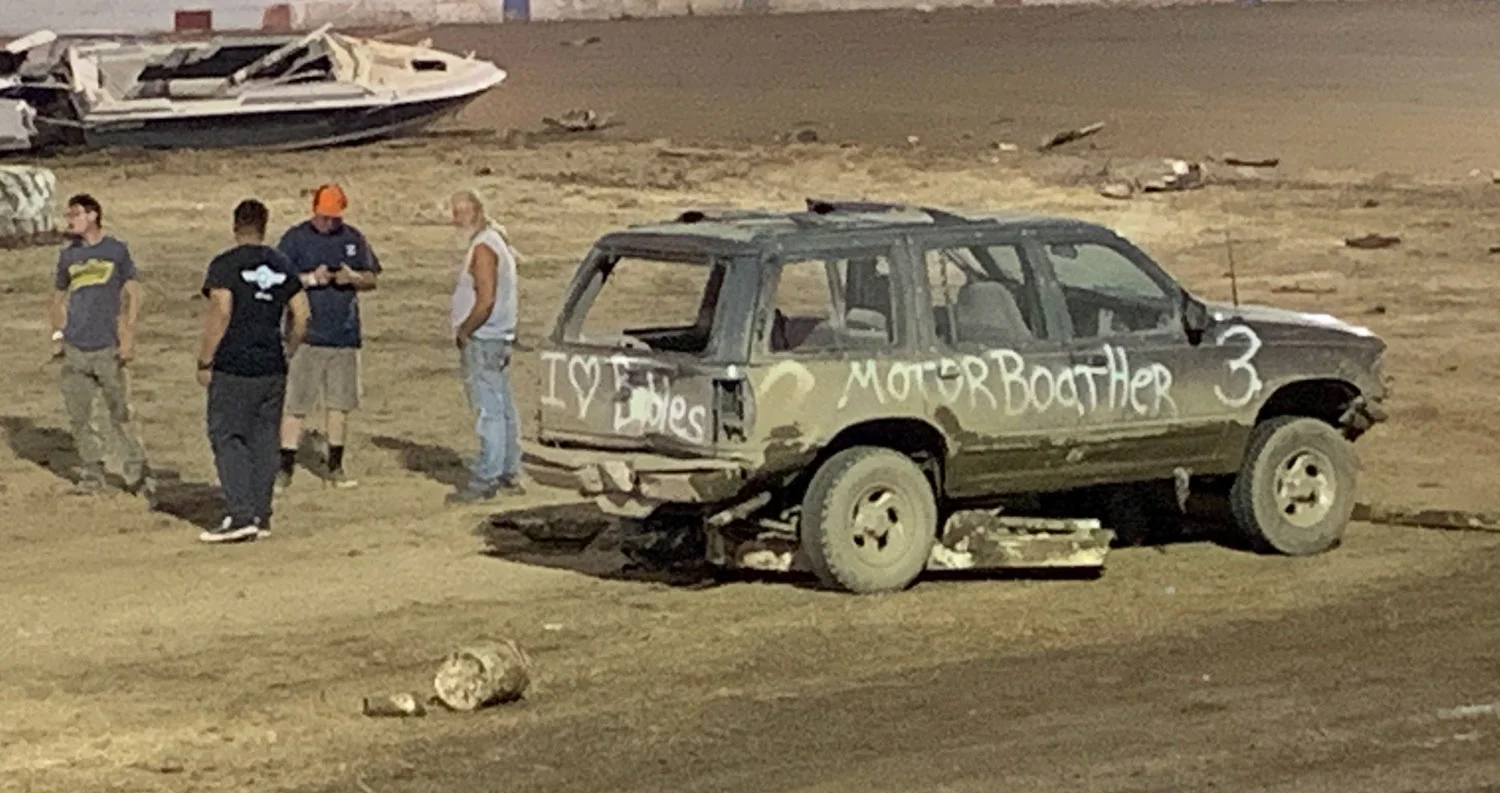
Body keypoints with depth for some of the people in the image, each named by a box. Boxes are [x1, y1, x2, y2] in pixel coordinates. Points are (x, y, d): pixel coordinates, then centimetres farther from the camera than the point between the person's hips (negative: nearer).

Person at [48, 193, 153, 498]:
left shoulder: (117, 250, 1)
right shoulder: (68, 255, 11)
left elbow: (133, 295, 2)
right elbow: (59, 297, 20)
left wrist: (128, 337, -6)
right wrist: (57, 335, 7)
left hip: (109, 347, -4)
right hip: (75, 348, 4)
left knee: (121, 415, -2)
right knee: (78, 415, 4)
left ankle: (137, 475, 3)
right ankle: (92, 473, 15)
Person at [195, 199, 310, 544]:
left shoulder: (225, 265, -8)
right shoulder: (282, 266, 10)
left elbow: (220, 314, -15)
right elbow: (301, 315, 9)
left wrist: (204, 362, -10)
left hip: (233, 368, -5)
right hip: (273, 368, 5)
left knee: (226, 437, -1)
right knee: (264, 438, 11)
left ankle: (241, 515, -12)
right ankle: (262, 516, 12)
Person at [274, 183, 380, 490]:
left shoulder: (353, 238, 10)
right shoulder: (296, 238, -1)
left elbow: (371, 280, 14)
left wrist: (353, 278, -8)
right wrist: (310, 279, -18)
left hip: (345, 335, 4)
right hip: (306, 335, -4)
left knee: (340, 403, 8)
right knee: (295, 404, -5)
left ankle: (335, 466, 18)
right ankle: (285, 466, 0)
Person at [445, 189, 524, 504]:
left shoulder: (483, 248, -16)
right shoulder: (496, 240, 16)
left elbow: (486, 300, -24)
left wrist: (464, 331, -13)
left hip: (483, 340, -11)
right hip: (498, 338, 11)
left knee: (489, 411, -9)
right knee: (503, 409, 13)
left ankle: (484, 480, -9)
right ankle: (509, 475, 18)